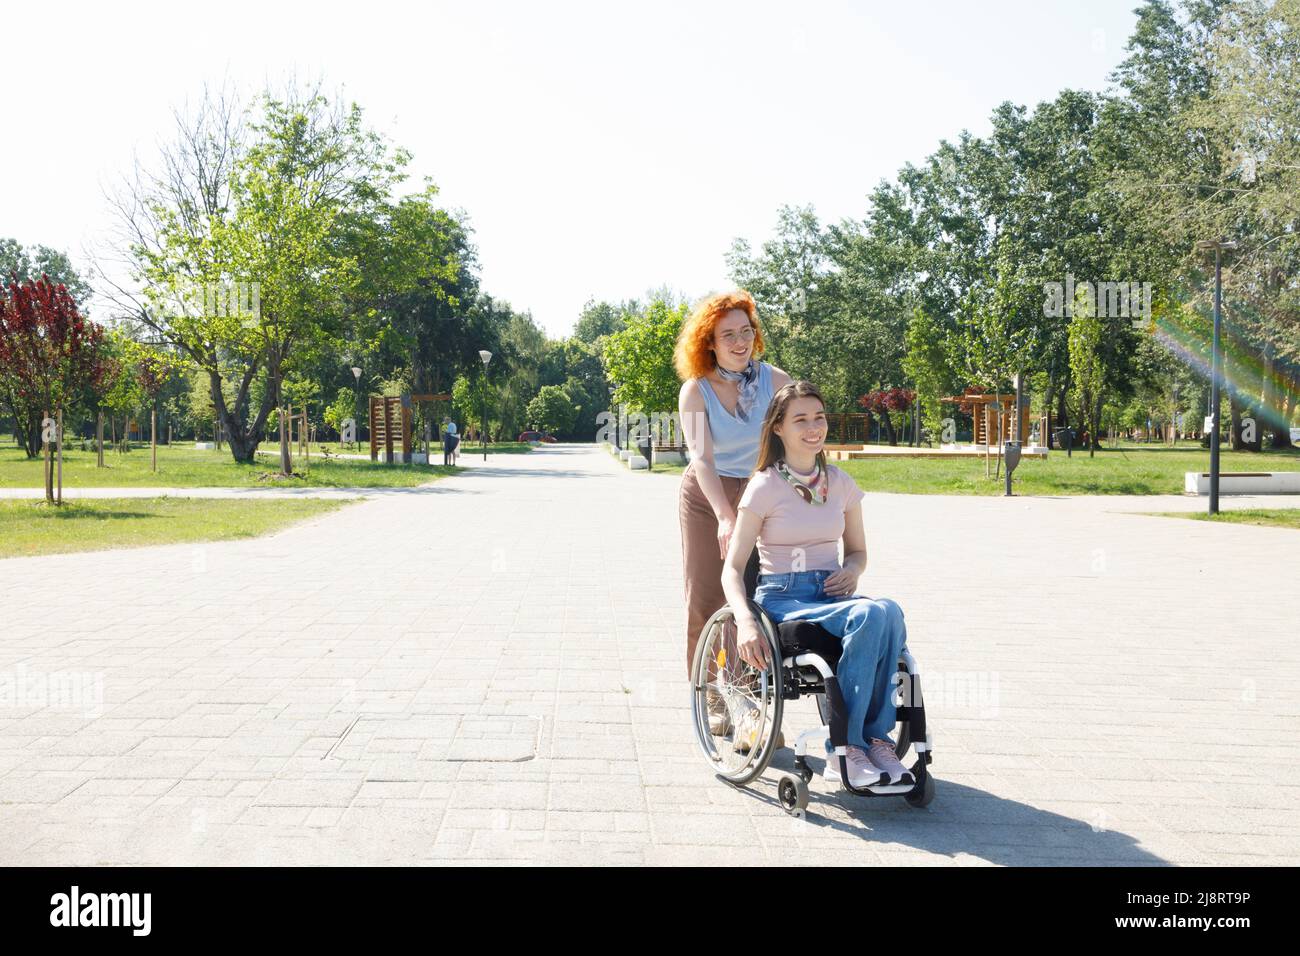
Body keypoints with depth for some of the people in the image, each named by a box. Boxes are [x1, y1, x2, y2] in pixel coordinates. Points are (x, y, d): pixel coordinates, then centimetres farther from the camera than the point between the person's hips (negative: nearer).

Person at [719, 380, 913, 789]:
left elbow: (857, 551, 24)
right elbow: (732, 569, -5)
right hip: (783, 599, -4)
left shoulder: (841, 483, 12)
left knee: (889, 612, -32)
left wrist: (851, 571, -2)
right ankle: (846, 750, -25)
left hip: (833, 594, 4)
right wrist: (746, 623, -23)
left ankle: (874, 739, -23)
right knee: (870, 616, -33)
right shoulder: (765, 486, -2)